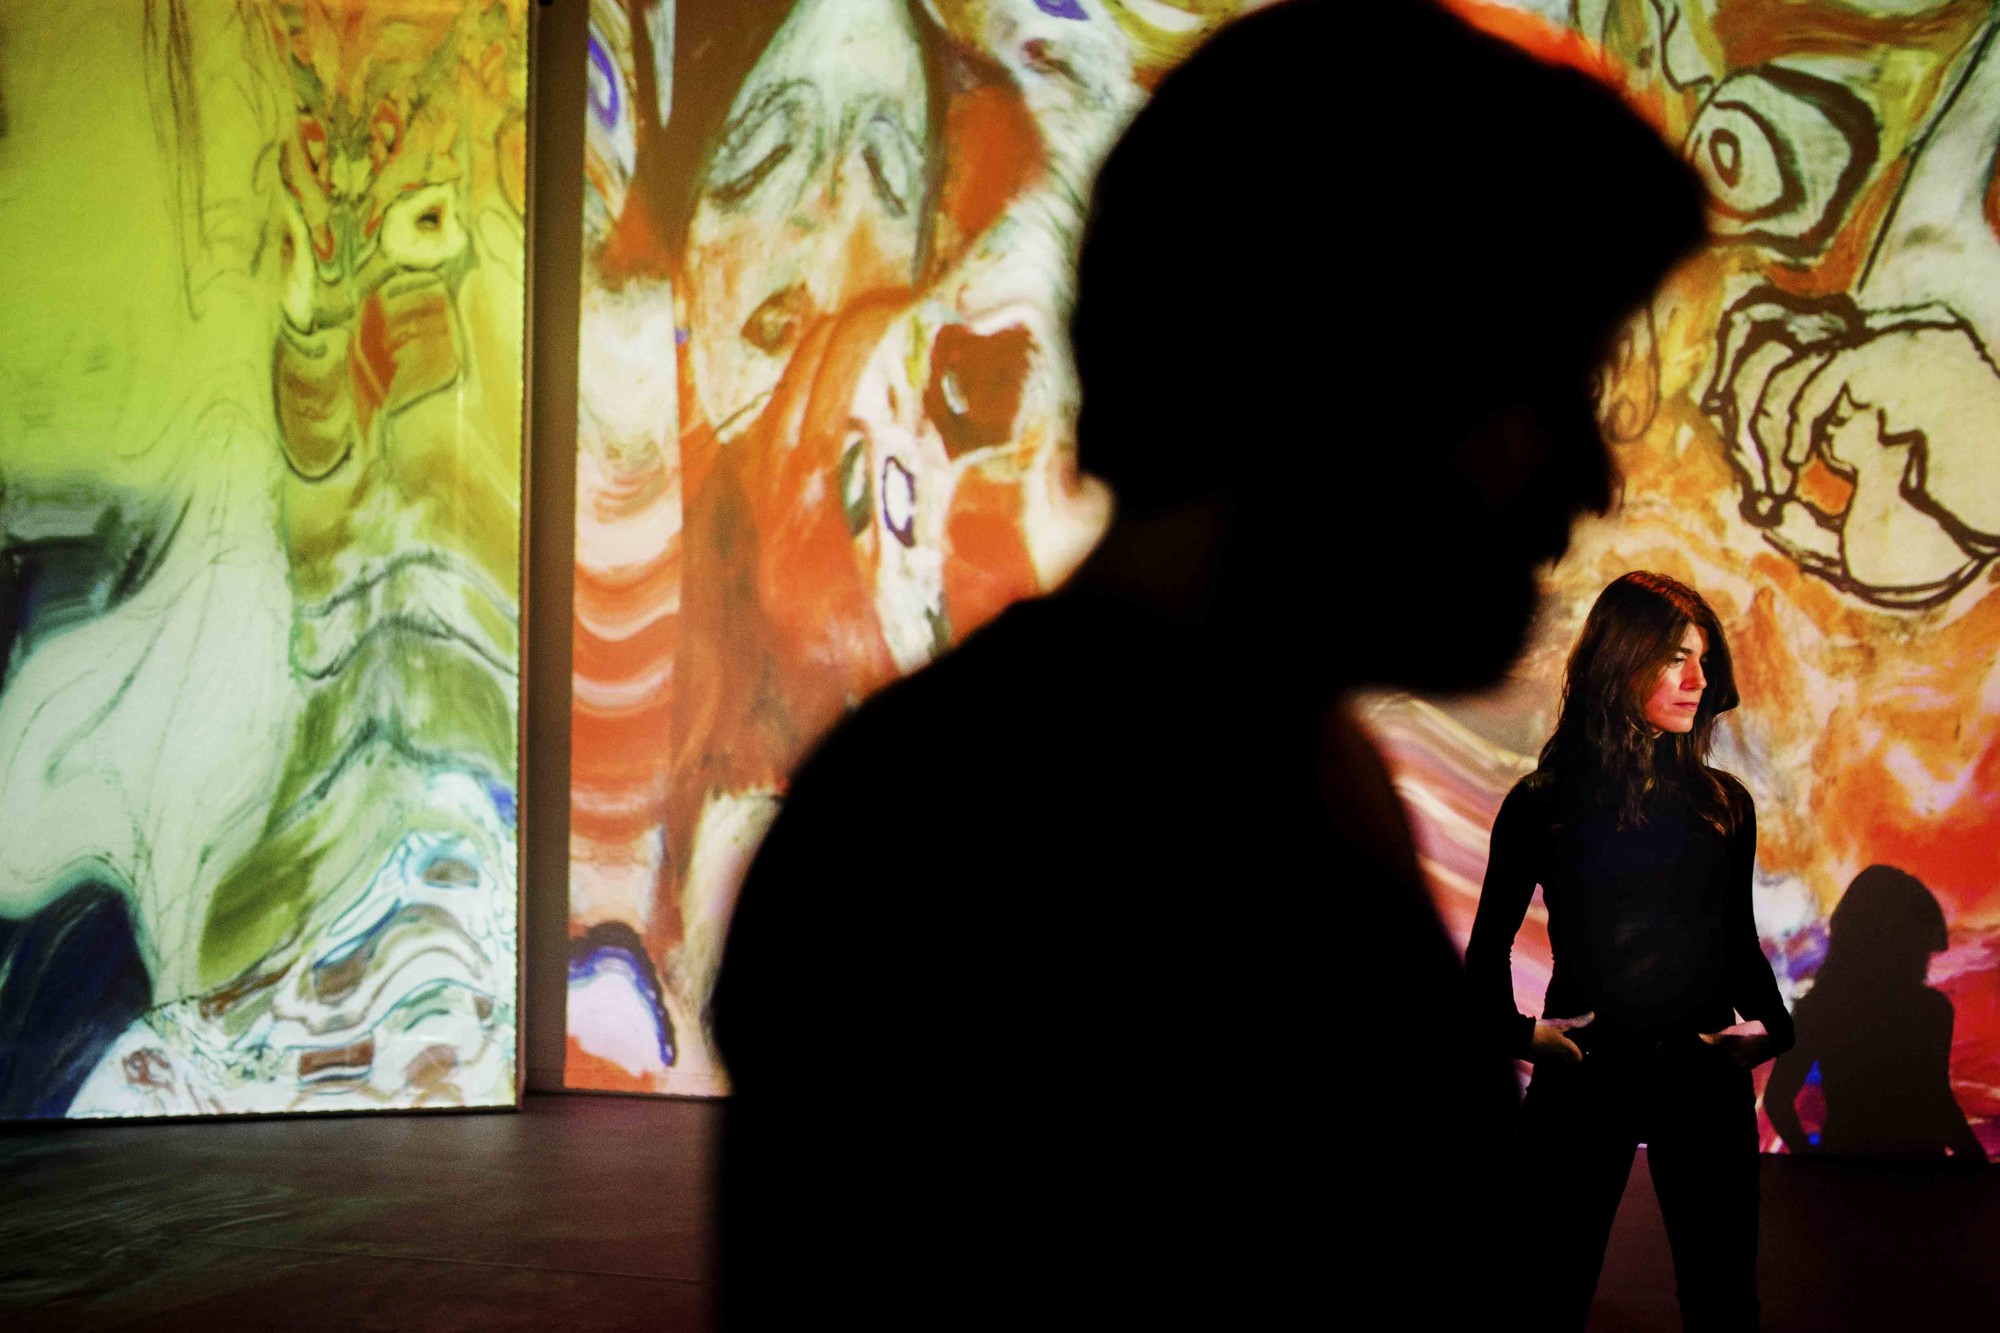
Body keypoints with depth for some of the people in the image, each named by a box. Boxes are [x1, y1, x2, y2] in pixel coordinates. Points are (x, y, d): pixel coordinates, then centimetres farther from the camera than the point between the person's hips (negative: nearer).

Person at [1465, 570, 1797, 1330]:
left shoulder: (1723, 804, 7)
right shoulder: (1544, 804, -1)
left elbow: (1738, 940, 15)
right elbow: (1489, 945, 6)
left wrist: (1768, 1025, 0)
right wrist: (1518, 1032, -6)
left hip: (1704, 1076, 2)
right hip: (1584, 1075, -2)